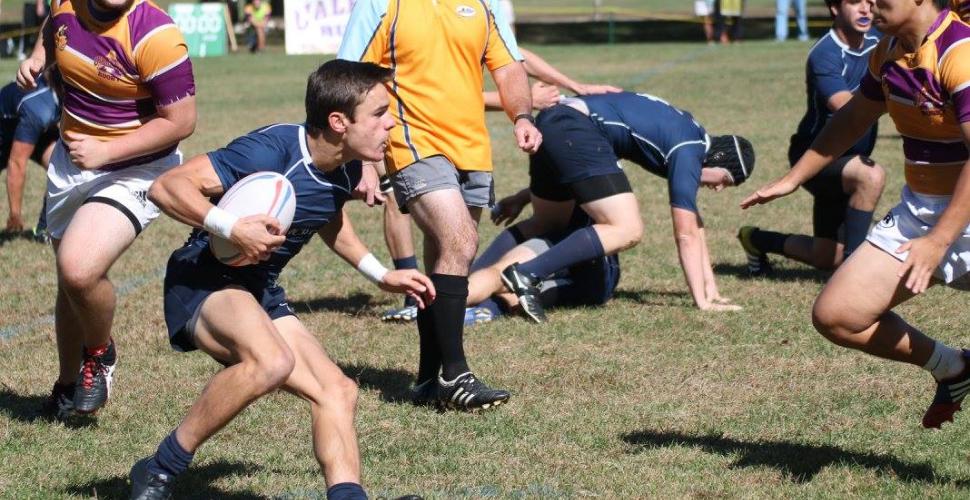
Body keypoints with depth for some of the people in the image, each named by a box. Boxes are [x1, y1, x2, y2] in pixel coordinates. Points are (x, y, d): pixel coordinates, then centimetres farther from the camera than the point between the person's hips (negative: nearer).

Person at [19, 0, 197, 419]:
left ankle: (100, 354, 5)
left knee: (79, 270, -26)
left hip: (136, 170, -6)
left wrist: (106, 151, -25)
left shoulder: (155, 36, -26)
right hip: (69, 161, 6)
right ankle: (67, 385, 39)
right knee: (69, 279, 17)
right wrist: (35, 60, -1)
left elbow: (180, 121, -22)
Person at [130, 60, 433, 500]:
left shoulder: (347, 171, 2)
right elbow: (166, 187, -25)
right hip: (202, 283, -9)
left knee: (337, 391, -3)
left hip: (262, 295, 9)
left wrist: (381, 275, 25)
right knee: (272, 361, -34)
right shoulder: (271, 150, -24)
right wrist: (231, 228, -35)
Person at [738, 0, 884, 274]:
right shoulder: (825, 55, -24)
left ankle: (756, 240, 39)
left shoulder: (875, 44, -1)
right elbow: (848, 109, -39)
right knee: (871, 176, -38)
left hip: (848, 158, 8)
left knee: (827, 258, 13)